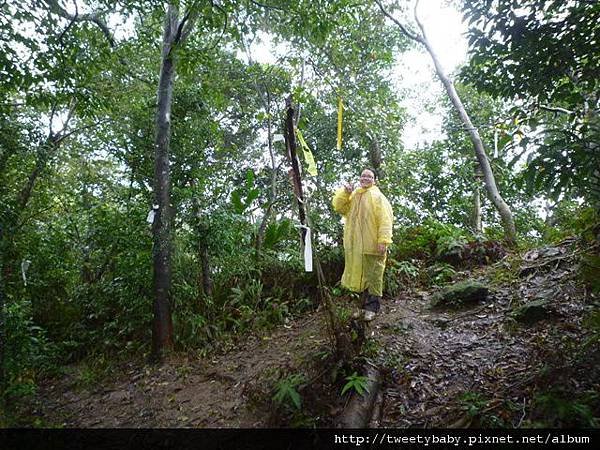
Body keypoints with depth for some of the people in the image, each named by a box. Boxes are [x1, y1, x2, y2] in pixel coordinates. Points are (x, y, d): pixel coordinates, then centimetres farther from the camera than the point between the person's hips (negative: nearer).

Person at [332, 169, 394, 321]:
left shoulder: (378, 196, -3)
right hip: (355, 244, 6)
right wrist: (345, 192, -6)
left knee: (372, 276, 0)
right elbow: (338, 207, 8)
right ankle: (365, 303, 23)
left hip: (372, 244, -6)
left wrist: (383, 241, -21)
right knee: (359, 274, 12)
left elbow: (385, 219, -12)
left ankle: (372, 307, 9)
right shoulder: (353, 196, 16)